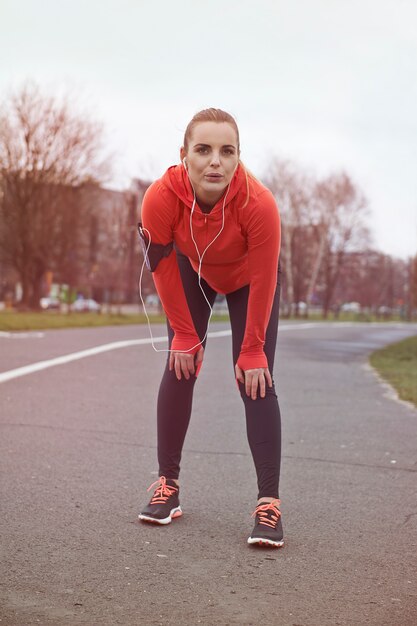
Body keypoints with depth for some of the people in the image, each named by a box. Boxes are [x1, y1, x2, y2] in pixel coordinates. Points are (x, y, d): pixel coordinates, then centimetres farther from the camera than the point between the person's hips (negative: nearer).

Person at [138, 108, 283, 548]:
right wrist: (184, 336, -12)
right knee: (178, 369, -5)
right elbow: (163, 269, -19)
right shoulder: (160, 198, -35)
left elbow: (263, 282, -27)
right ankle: (168, 484, 6)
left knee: (256, 381, -12)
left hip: (248, 280, -2)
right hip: (192, 272, 2)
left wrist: (252, 351, -19)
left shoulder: (259, 204, -39)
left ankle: (269, 502, -11)